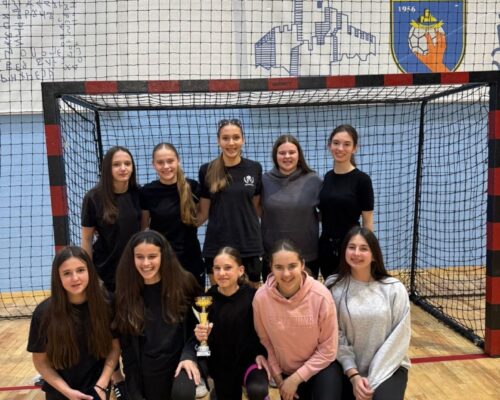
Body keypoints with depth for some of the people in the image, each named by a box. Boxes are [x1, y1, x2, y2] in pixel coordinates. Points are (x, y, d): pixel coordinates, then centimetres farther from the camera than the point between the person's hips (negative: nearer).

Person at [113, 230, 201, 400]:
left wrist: (189, 355, -18)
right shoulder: (125, 292, -5)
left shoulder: (184, 283, -8)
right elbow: (126, 346, 0)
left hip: (181, 360, -2)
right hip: (147, 370, 2)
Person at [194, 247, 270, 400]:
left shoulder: (253, 296, -15)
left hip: (249, 359, -2)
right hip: (221, 365, 2)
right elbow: (201, 333, -2)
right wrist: (200, 335, -23)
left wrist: (260, 353, -18)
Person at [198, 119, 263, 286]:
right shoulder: (207, 171, -1)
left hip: (249, 245, 1)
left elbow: (256, 206, 10)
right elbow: (203, 212, 3)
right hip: (216, 246, 0)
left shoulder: (254, 168, 0)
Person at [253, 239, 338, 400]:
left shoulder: (320, 295, -25)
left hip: (320, 366, -2)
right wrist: (278, 378, 0)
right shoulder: (261, 297, -22)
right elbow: (265, 341, -5)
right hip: (286, 371, 2)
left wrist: (296, 378, -15)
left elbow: (328, 349, -15)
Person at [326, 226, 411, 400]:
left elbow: (399, 339, -6)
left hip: (388, 366, -1)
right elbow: (336, 336, -6)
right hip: (349, 367, 1)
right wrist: (354, 375, -15)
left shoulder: (394, 289, -7)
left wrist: (373, 379, -10)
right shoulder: (334, 287, -6)